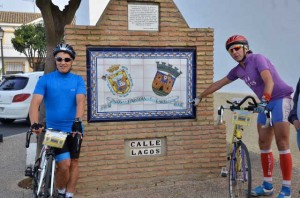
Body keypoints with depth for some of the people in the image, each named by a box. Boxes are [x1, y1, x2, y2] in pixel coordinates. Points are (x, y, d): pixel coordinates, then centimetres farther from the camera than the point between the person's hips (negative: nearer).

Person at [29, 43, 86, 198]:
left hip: (75, 129, 3)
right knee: (64, 164, -10)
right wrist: (34, 123, -32)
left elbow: (80, 101, -15)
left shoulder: (78, 80, 0)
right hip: (55, 130, -2)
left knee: (74, 163, 10)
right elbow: (35, 103, -14)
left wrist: (77, 121, -33)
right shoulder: (45, 79, -4)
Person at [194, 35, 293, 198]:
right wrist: (200, 97, 20)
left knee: (282, 144, -11)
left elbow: (269, 81, -27)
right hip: (266, 103, 8)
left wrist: (264, 101, -41)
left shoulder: (257, 59, -14)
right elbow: (218, 84, 16)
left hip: (280, 99, -7)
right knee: (263, 144, 5)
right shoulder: (238, 70, 7)